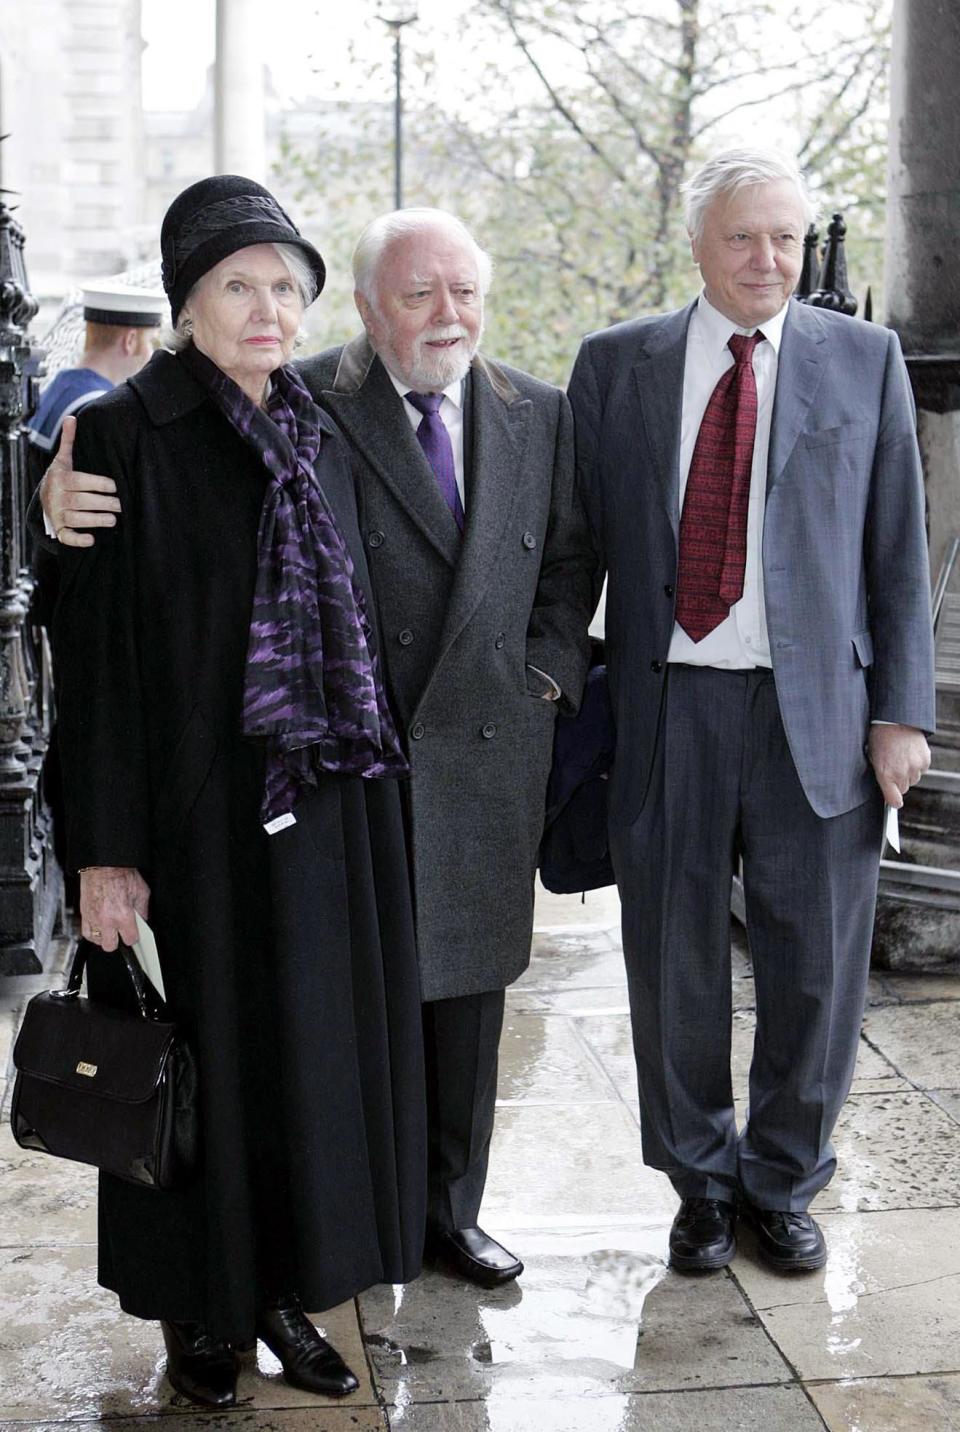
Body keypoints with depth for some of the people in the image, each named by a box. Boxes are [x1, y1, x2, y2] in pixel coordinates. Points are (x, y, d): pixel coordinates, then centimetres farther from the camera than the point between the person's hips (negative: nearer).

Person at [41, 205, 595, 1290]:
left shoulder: (538, 416, 9)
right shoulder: (305, 406, -6)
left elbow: (570, 561, 17)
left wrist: (547, 673, 4)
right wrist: (74, 487, -31)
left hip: (485, 750, 4)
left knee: (465, 985, 13)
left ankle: (451, 1208, 29)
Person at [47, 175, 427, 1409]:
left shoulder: (322, 438, 9)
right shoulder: (123, 436, -8)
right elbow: (94, 653, -11)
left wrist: (364, 786, 11)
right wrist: (105, 848, -15)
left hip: (324, 809, 5)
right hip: (195, 808, -5)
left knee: (316, 1039, 11)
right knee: (204, 1049, 6)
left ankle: (283, 1289, 27)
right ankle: (197, 1307, 24)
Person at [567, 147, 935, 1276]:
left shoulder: (865, 360, 6)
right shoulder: (614, 366, 6)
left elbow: (898, 550, 4)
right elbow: (581, 541, 8)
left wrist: (902, 712, -2)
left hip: (816, 712, 0)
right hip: (665, 709, 1)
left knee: (815, 968, 7)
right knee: (674, 965, 10)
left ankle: (782, 1184, 29)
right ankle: (702, 1184, 30)